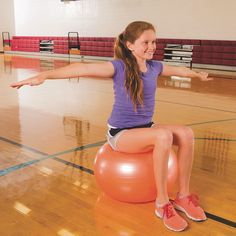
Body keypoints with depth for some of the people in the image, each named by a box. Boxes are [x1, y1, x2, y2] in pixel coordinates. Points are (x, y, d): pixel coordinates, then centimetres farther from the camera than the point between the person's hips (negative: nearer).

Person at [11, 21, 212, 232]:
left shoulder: (155, 66, 3)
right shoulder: (119, 67, -16)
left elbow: (178, 70, 25)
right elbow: (82, 69, -29)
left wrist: (198, 74, 44)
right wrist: (44, 75, -41)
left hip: (146, 127, 7)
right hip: (121, 133, -6)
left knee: (186, 133, -17)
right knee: (164, 136, -33)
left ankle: (183, 196, -4)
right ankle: (162, 203, -19)